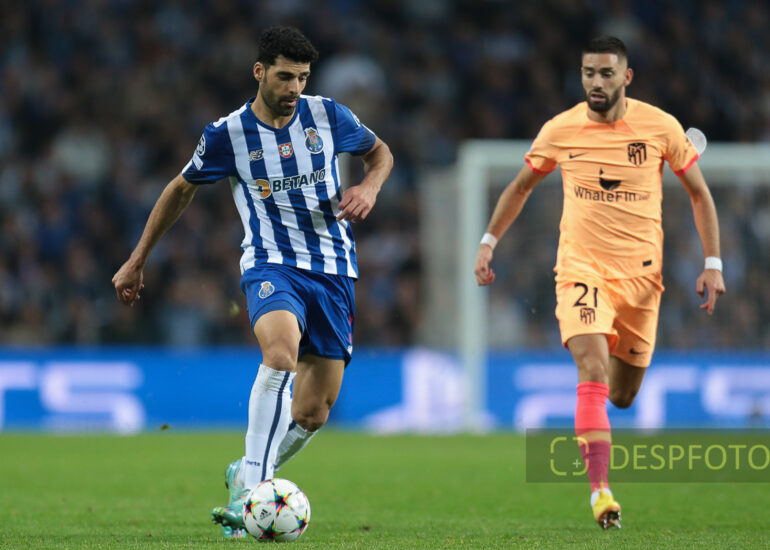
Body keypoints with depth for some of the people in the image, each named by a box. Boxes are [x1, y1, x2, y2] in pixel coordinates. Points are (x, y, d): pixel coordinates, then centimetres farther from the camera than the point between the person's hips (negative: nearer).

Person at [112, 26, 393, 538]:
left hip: (334, 270, 3)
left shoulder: (328, 115, 2)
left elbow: (381, 153, 19)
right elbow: (182, 190, 14)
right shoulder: (227, 135, -2)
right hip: (271, 263, -3)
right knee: (282, 351, -35)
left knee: (313, 413, 0)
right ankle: (251, 489, -36)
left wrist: (369, 188, -4)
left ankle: (245, 479, 26)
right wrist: (136, 261, 17)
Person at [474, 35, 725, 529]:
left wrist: (713, 263, -2)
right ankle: (600, 490, -24)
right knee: (593, 373, -22)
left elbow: (699, 193, 5)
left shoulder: (661, 127, -5)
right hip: (581, 269, -1)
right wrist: (489, 242, 8)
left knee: (622, 396, 11)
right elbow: (521, 186, 15)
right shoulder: (560, 131, -3)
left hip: (640, 275, 1)